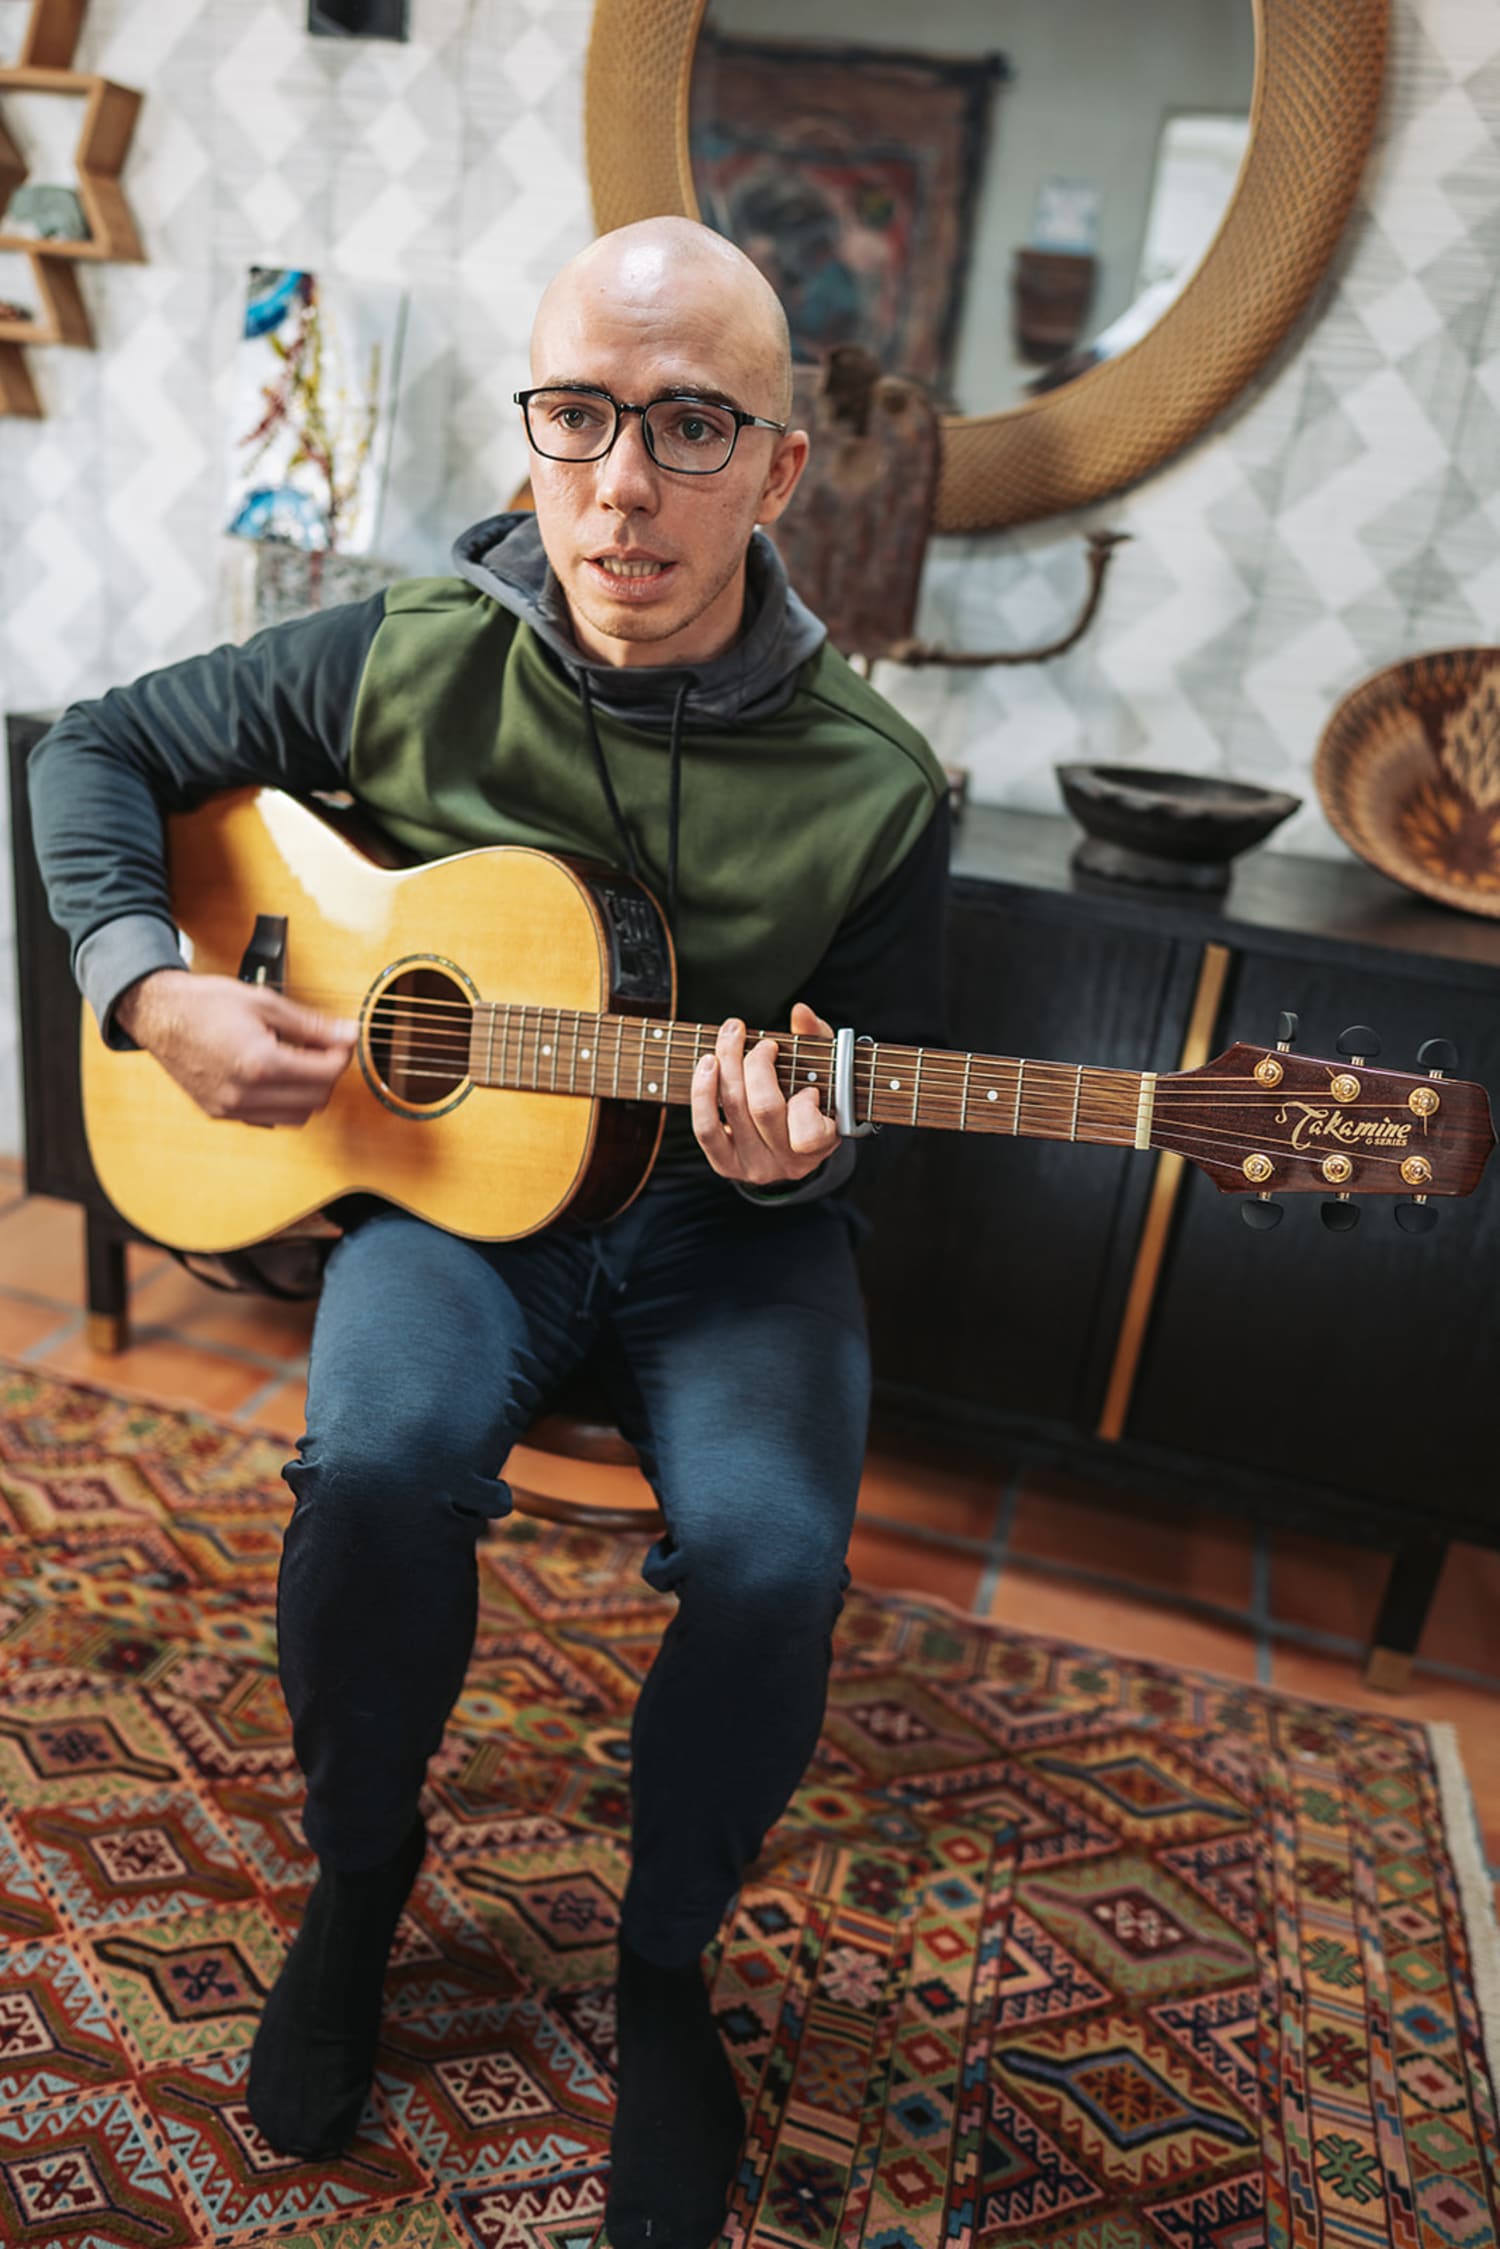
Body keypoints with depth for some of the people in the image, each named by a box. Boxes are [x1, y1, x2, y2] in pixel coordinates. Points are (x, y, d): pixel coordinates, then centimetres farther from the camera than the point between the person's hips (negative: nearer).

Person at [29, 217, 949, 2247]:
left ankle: (666, 1956, 9)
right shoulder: (412, 662, -5)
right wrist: (154, 987, -9)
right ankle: (361, 1870, 7)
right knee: (379, 1467, -29)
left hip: (721, 1223, 0)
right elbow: (101, 749, 7)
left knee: (775, 1555, -26)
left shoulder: (873, 788, -8)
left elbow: (877, 1110, 1)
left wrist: (793, 1160, -22)